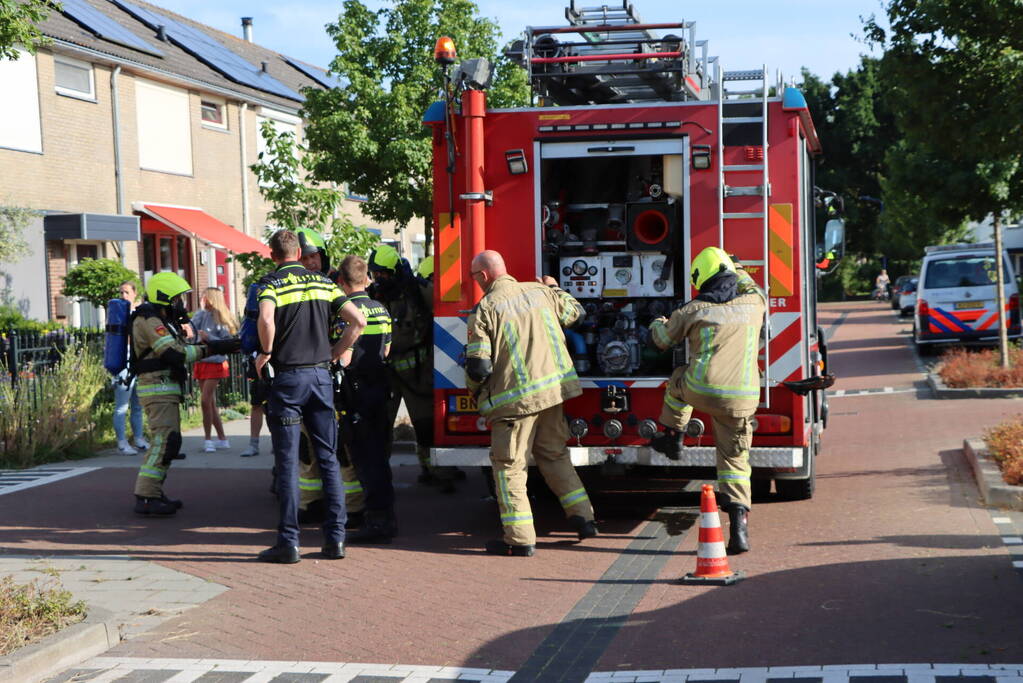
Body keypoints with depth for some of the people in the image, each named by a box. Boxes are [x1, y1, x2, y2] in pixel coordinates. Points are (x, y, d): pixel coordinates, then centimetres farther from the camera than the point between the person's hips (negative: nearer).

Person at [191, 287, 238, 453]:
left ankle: (208, 440, -4)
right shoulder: (201, 315, 5)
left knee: (206, 401, -14)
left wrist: (209, 337, -23)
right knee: (211, 403, 9)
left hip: (215, 363, -6)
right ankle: (222, 439, 18)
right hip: (201, 362, 6)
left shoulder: (221, 319, -8)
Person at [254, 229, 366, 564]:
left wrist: (265, 353, -9)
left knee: (287, 463, -1)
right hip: (321, 375, 4)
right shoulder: (322, 282, 10)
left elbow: (266, 318, -25)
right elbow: (358, 320, 2)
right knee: (328, 459, 9)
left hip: (287, 376, -4)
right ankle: (335, 538, 7)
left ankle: (288, 542, 0)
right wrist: (338, 352, 12)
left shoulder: (271, 282, -3)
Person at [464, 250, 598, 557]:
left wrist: (476, 390, 9)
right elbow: (574, 312, 24)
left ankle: (520, 539, 1)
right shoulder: (540, 292, 5)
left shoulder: (485, 309, -11)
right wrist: (554, 287, 41)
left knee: (509, 465, 2)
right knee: (555, 455, 21)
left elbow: (477, 366, -12)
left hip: (515, 399, -6)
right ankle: (582, 517, 20)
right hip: (553, 390, 6)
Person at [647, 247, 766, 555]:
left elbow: (663, 339, 18)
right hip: (742, 399, 2)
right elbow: (748, 285, 35)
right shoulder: (753, 304, 8)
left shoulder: (693, 310, 2)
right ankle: (739, 526, -4)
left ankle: (673, 437, 43)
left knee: (679, 380, 33)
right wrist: (735, 270, 52)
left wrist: (657, 323, 40)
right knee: (735, 460, 9)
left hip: (701, 391, -2)